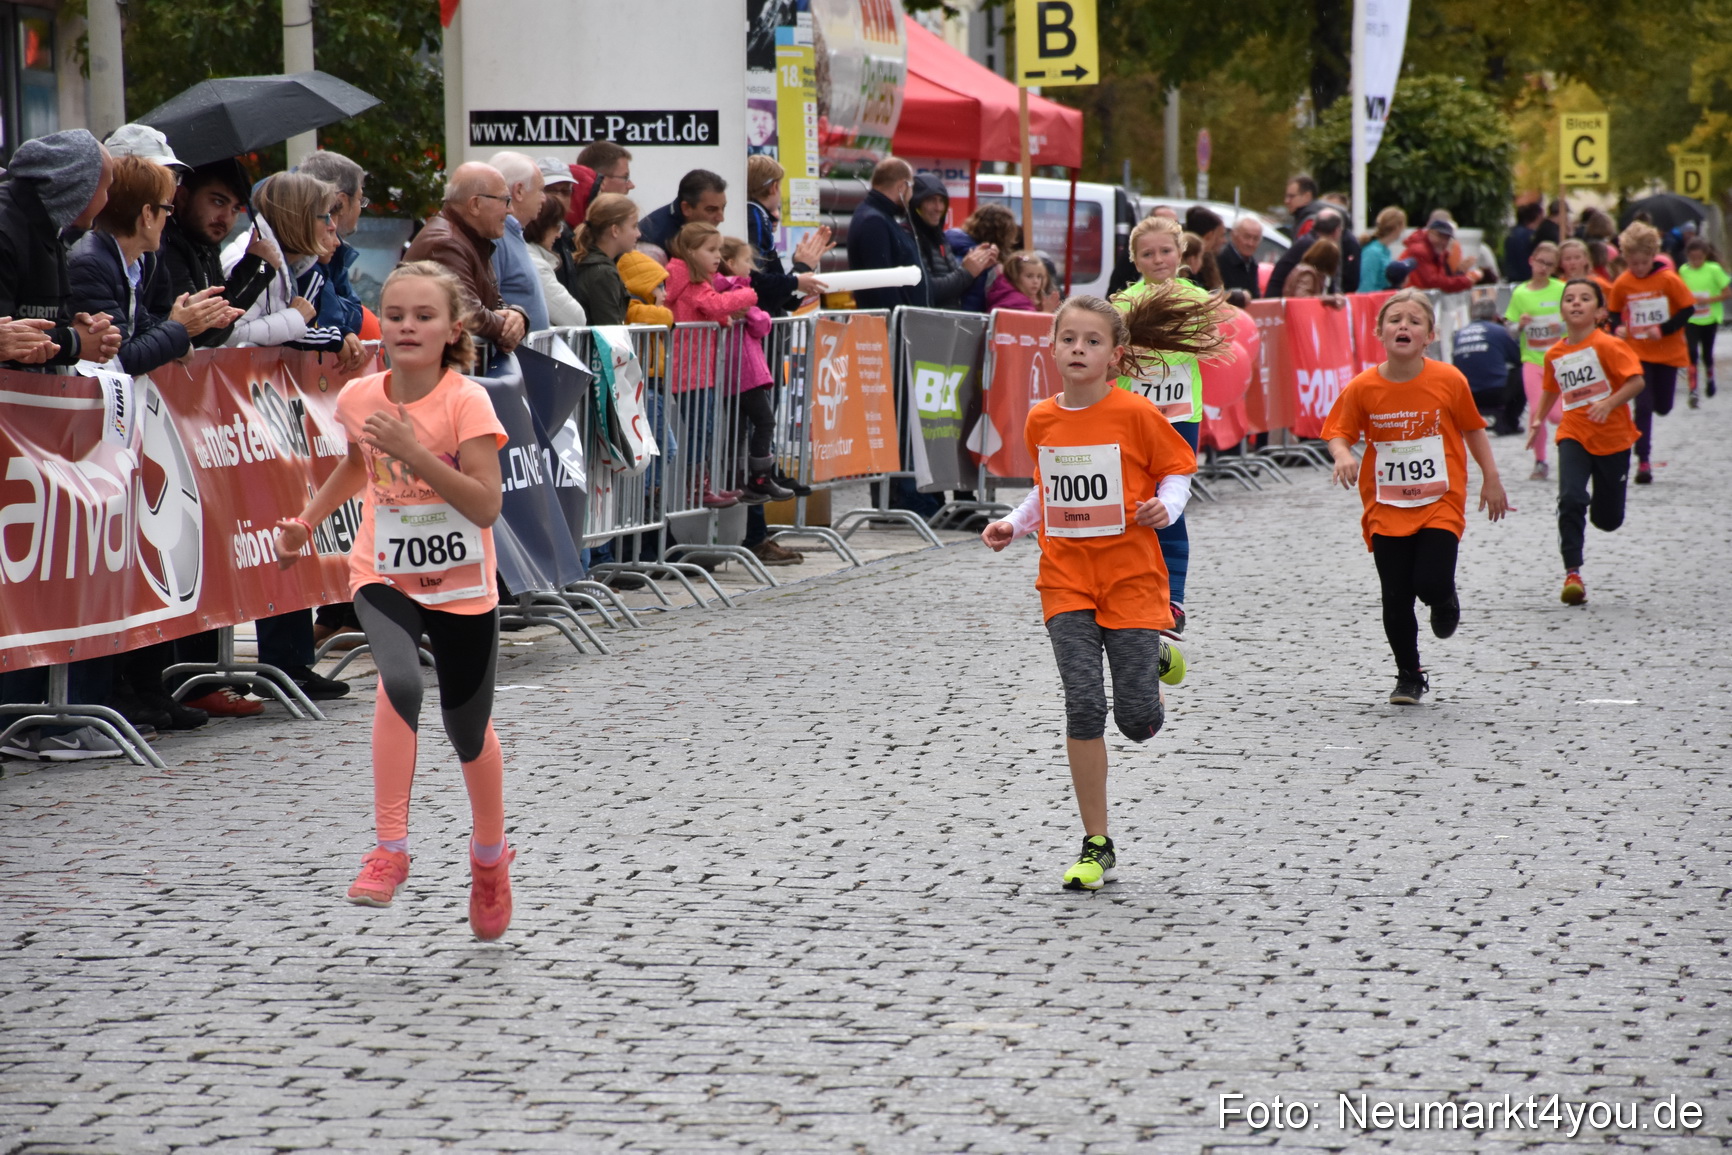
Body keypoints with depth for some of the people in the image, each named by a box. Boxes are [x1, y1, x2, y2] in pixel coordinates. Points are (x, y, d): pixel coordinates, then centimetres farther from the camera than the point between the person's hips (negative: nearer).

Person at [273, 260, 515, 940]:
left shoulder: (467, 401, -16)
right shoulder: (360, 398, -4)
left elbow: (485, 506, -25)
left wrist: (413, 451, -31)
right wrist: (307, 520, 12)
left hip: (462, 587, -2)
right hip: (384, 578, 2)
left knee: (468, 731, 10)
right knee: (399, 682, -29)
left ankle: (489, 857, 38)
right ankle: (390, 851, -23)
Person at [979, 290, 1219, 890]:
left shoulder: (1135, 414, -8)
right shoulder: (1041, 420, 5)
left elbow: (1177, 469, 1)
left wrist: (1166, 507, -19)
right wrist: (1013, 525, 6)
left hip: (1131, 576, -3)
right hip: (1066, 580, 3)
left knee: (1137, 721, -4)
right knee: (1083, 705, -9)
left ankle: (1156, 657, 34)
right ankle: (1096, 846, 1)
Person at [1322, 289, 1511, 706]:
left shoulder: (1449, 381, -8)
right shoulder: (1362, 388, -9)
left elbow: (1473, 429, 5)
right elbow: (1339, 432, 1)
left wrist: (1491, 480, 9)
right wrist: (1343, 456, -21)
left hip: (1441, 503, -1)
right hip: (1387, 508, 1)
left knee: (1432, 583, -16)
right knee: (1396, 598, 2)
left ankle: (1445, 601, 23)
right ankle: (1409, 676, 22)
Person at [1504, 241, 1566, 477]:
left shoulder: (1562, 290, -3)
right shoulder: (1520, 293, 3)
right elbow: (1510, 329, 7)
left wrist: (1563, 325, -17)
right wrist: (1520, 325, -13)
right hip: (1532, 360, 1)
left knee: (1556, 415, -7)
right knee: (1536, 411, -7)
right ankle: (1540, 462, 7)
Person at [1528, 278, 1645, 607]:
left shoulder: (1607, 345, -12)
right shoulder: (1554, 354, 4)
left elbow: (1636, 381, -18)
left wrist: (1609, 403, -31)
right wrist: (1537, 420, 11)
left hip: (1612, 437, -2)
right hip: (1573, 435, 3)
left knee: (1607, 519, 8)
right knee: (1570, 500, -22)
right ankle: (1573, 573, -17)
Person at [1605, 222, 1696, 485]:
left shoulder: (1668, 279, -12)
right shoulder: (1622, 283, -5)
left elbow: (1688, 308, -8)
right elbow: (1613, 312, 8)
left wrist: (1664, 329, -18)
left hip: (1667, 352, 0)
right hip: (1637, 353, 0)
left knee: (1663, 406, 6)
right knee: (1643, 406, -8)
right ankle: (1643, 461, -3)